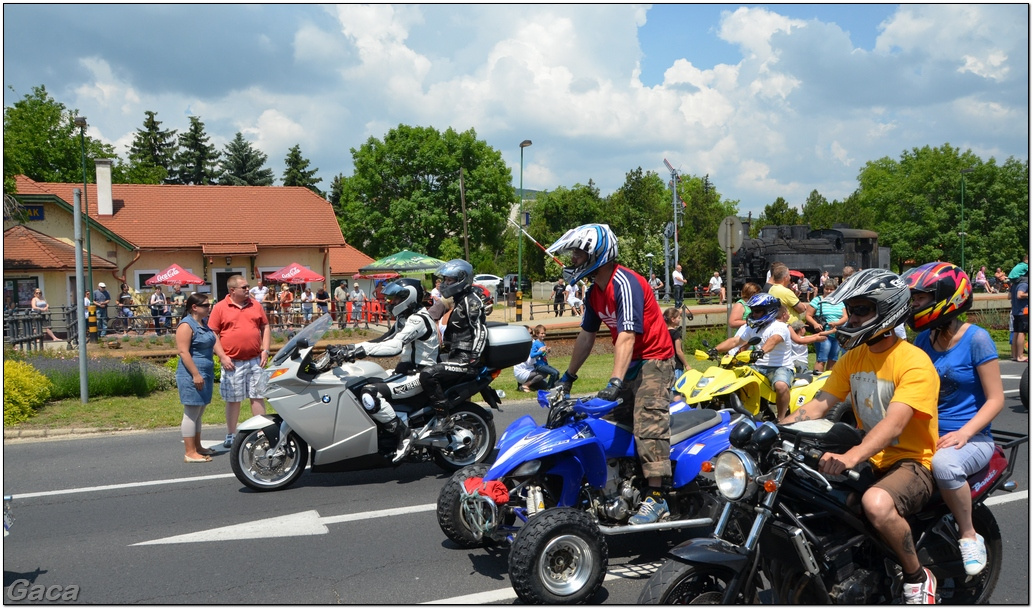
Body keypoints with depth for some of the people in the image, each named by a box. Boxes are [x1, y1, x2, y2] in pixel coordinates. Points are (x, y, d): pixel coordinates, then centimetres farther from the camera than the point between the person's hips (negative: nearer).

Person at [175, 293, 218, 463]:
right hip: (192, 375, -9)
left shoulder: (204, 322, 15)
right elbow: (183, 352, -19)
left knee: (198, 414, 16)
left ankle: (197, 447, 24)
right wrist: (196, 374, -23)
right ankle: (190, 453, -2)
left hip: (206, 373, 9)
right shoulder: (186, 325, -13)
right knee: (191, 413, -5)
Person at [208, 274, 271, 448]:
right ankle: (231, 435, 17)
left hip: (255, 360, 3)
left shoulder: (255, 305, 9)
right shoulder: (220, 308, -2)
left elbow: (265, 327, 14)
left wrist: (265, 350, 3)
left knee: (258, 397, 6)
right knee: (232, 400, 6)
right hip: (232, 362, -3)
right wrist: (223, 357, -11)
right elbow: (212, 334, -4)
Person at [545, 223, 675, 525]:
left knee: (648, 424, -18)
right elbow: (587, 335, 15)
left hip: (653, 360, -10)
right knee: (609, 423, 7)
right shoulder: (595, 292, 8)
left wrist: (615, 382, -38)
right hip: (630, 364, 10)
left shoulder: (625, 284, -21)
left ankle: (656, 497, -19)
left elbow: (626, 336, -30)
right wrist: (568, 376, 17)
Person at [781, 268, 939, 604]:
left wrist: (852, 456, -47)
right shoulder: (853, 358, 7)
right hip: (869, 458, 7)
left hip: (911, 461, -7)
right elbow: (818, 405, 3)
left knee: (876, 503, -37)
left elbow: (893, 424, -30)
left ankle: (918, 579, -8)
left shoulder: (914, 362, -16)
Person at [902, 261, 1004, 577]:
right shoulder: (924, 338, 8)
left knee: (943, 464, -38)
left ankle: (969, 536, -13)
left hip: (969, 437, -5)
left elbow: (996, 398, -8)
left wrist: (964, 433, -22)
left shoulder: (976, 338, -8)